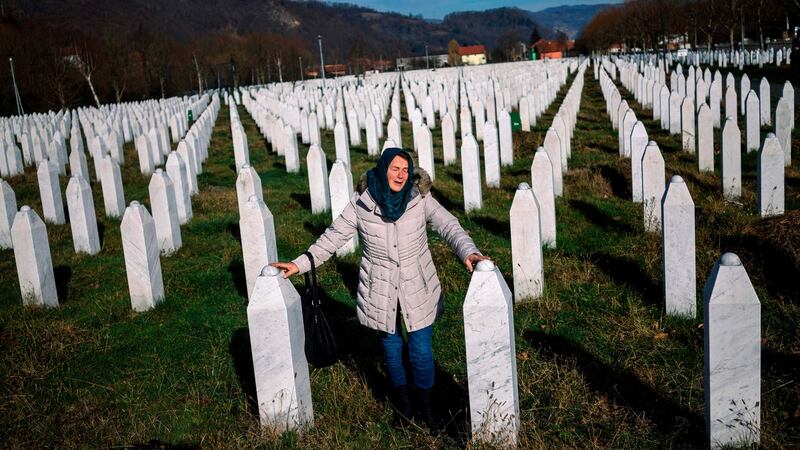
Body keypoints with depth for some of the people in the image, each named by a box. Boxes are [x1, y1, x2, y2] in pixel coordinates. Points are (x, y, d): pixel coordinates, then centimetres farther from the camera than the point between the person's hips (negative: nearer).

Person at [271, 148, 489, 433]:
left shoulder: (420, 198, -10)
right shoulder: (361, 203, -10)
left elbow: (449, 226, -19)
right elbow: (334, 236, -4)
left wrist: (468, 252, -38)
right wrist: (300, 264, -8)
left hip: (418, 289, 0)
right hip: (381, 291, 1)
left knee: (421, 350, 4)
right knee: (391, 348, 16)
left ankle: (426, 405, 30)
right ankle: (402, 400, 40)